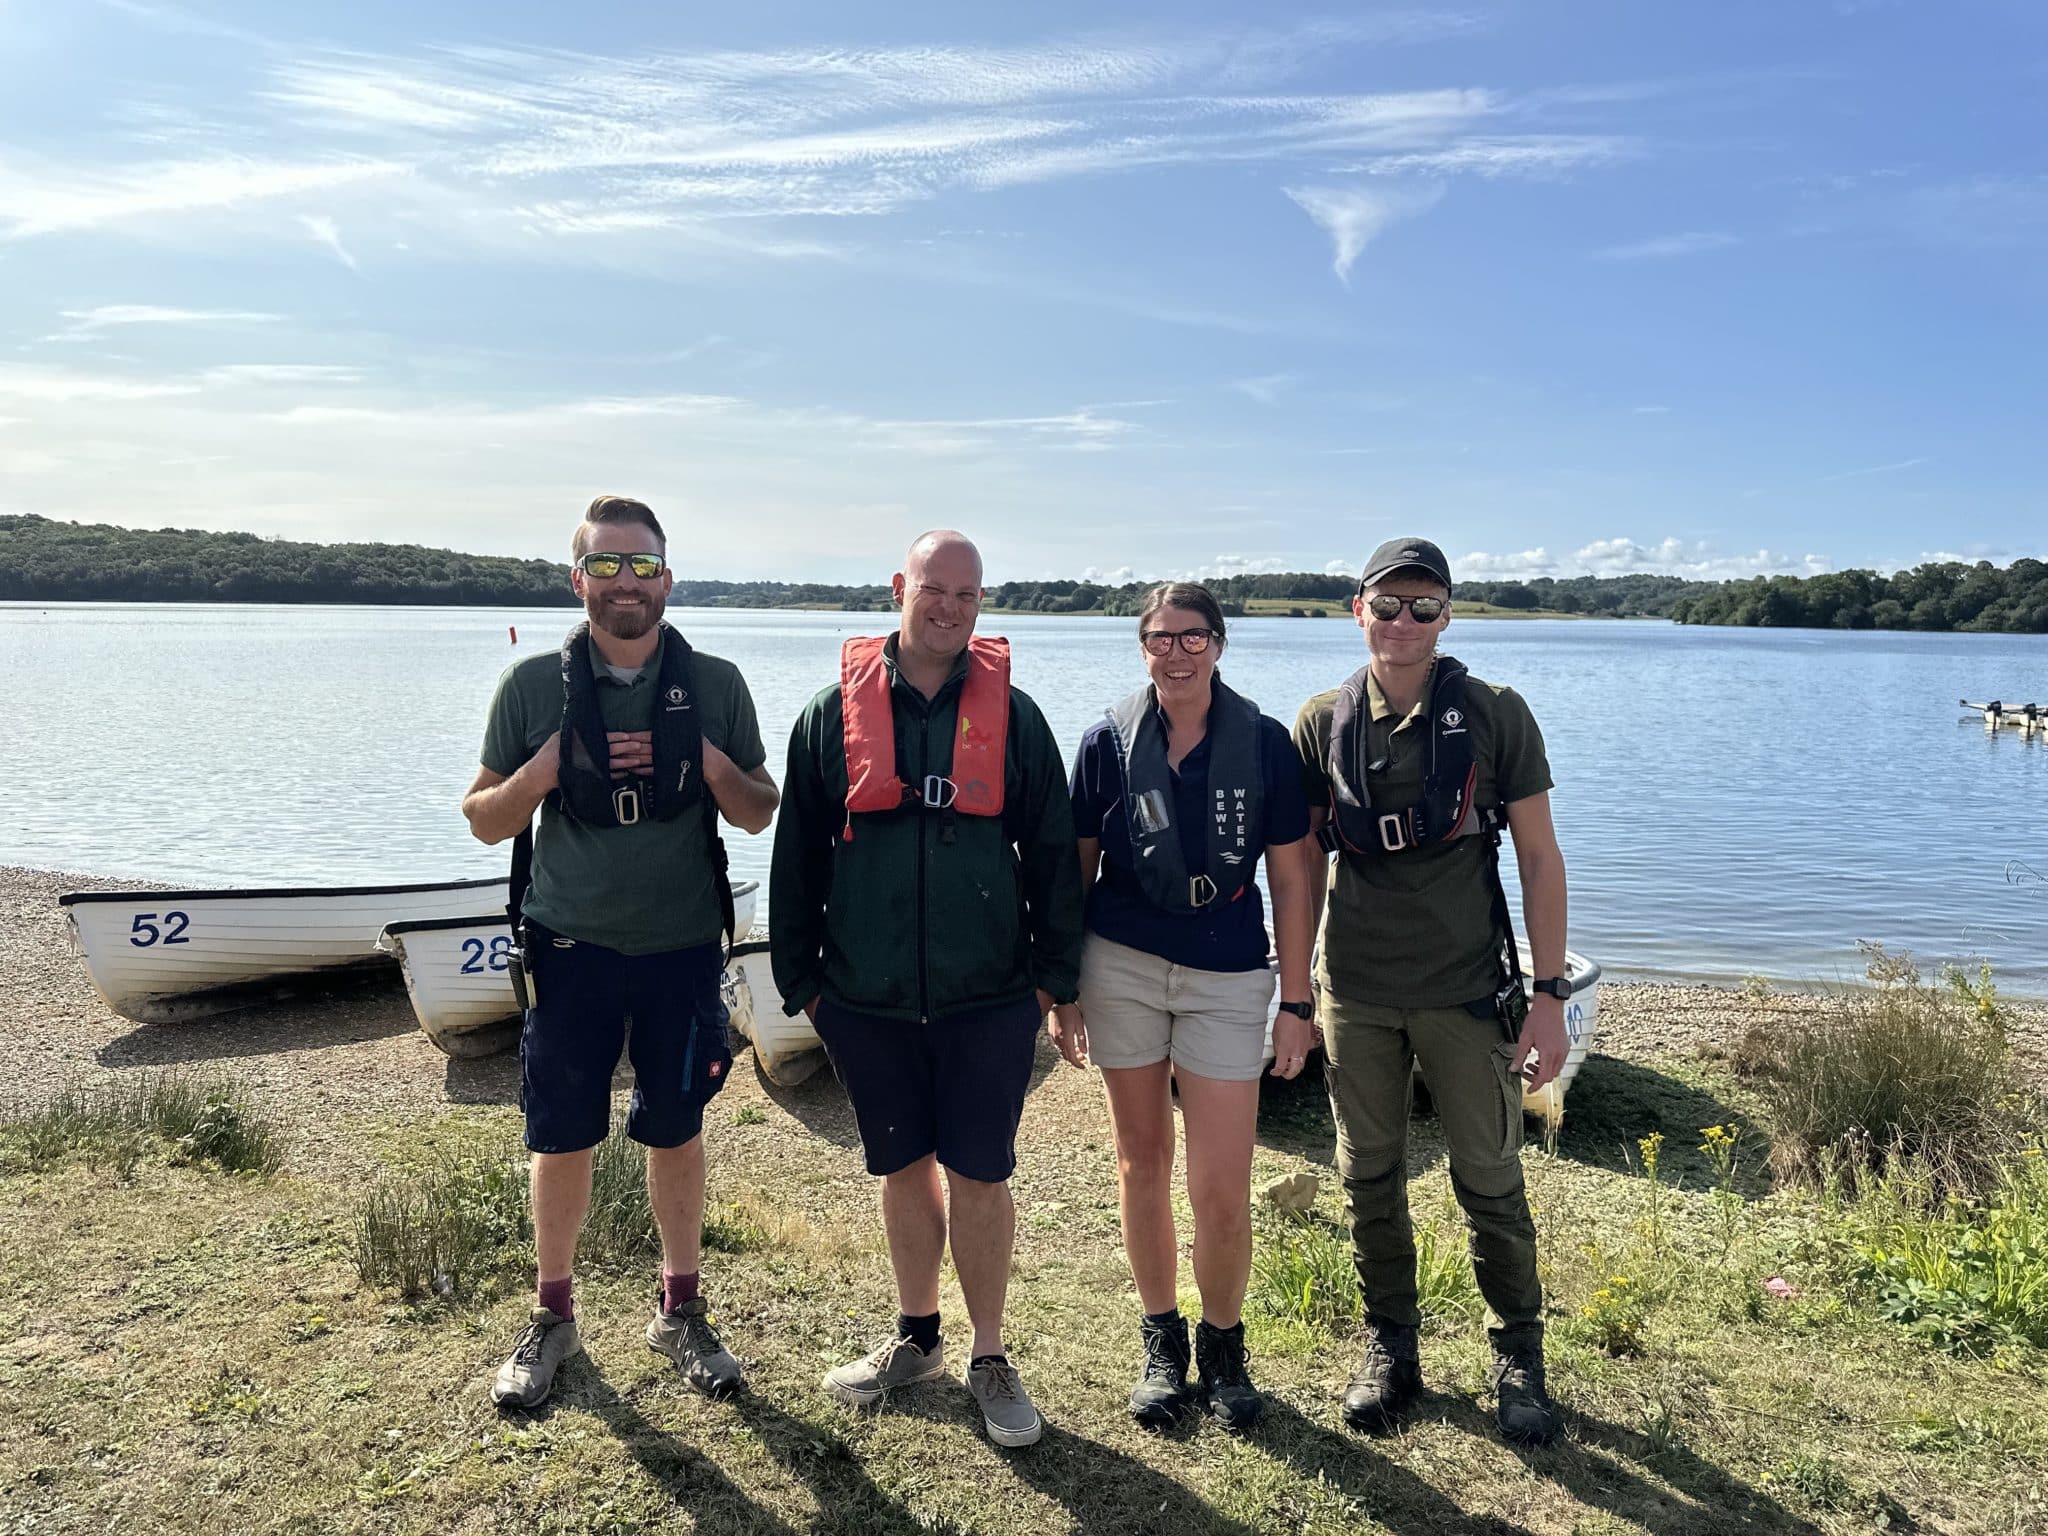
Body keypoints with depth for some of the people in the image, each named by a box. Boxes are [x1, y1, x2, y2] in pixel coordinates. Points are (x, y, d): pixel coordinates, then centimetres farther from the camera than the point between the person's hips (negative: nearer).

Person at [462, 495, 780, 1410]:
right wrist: (539, 773, -17)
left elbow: (760, 815, 4)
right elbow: (484, 820, 3)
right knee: (561, 1138, 9)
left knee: (675, 1131, 12)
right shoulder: (534, 684, -2)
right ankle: (552, 1318, 30)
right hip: (572, 947, 0)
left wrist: (715, 767, -16)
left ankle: (680, 1312, 30)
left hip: (683, 948, 1)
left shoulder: (715, 685, -1)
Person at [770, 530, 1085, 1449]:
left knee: (979, 1176, 5)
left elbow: (1052, 852, 4)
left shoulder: (1011, 714, 1)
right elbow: (797, 856, 6)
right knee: (903, 1169, 16)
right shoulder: (836, 713, 2)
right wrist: (799, 977, 6)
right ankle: (916, 1339, 35)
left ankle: (989, 1359, 24)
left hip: (989, 997, -1)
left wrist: (1056, 973, 1)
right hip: (866, 1000, 2)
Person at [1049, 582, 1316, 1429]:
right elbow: (1077, 870, 4)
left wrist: (1296, 1001, -2)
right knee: (1142, 1163, 12)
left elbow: (1291, 878, 0)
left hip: (1227, 977, -1)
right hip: (1121, 967, 1)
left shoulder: (1264, 743, -4)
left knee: (1222, 1190, -2)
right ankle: (1161, 1342, 32)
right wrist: (1060, 989, 4)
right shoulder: (1109, 742, -2)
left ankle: (1223, 1348, 25)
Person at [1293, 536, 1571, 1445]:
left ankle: (1518, 1357, 28)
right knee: (1370, 1181, 12)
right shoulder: (1323, 725, 0)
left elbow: (1539, 859, -3)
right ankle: (1389, 1350, 30)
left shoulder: (1495, 715, -5)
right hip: (1357, 995, 2)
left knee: (1490, 1183, 8)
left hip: (1466, 993, -2)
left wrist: (1550, 993, -6)